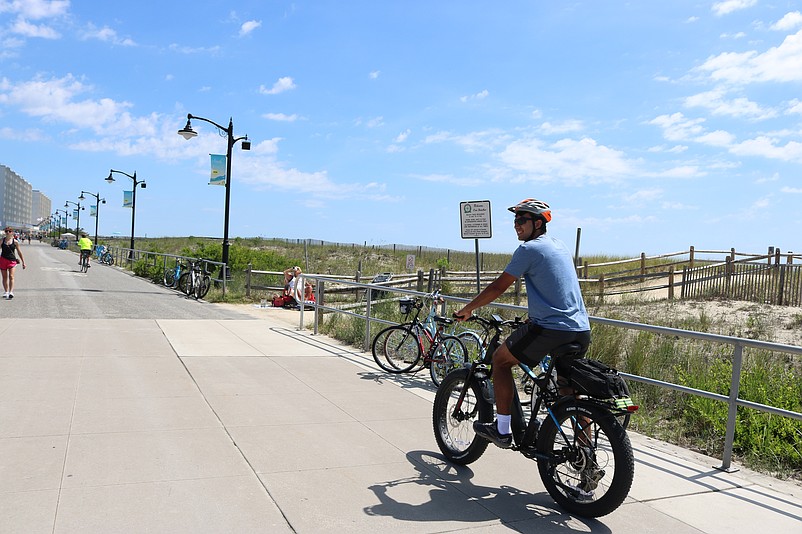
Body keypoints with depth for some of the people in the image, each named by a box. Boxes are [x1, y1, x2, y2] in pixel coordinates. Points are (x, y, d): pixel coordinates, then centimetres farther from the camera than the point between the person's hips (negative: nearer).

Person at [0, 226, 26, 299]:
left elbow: (19, 252, 7)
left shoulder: (15, 241, 0)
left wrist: (23, 262, 8)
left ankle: (11, 292, -16)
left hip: (12, 260, -2)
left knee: (11, 276, -11)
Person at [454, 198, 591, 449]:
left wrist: (467, 310, 6)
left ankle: (502, 430, 12)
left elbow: (498, 287, -5)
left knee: (501, 359, 10)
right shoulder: (559, 246, 19)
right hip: (581, 330, 8)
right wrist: (533, 317, 37)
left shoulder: (528, 249, -7)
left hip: (552, 329, -8)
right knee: (570, 390, 18)